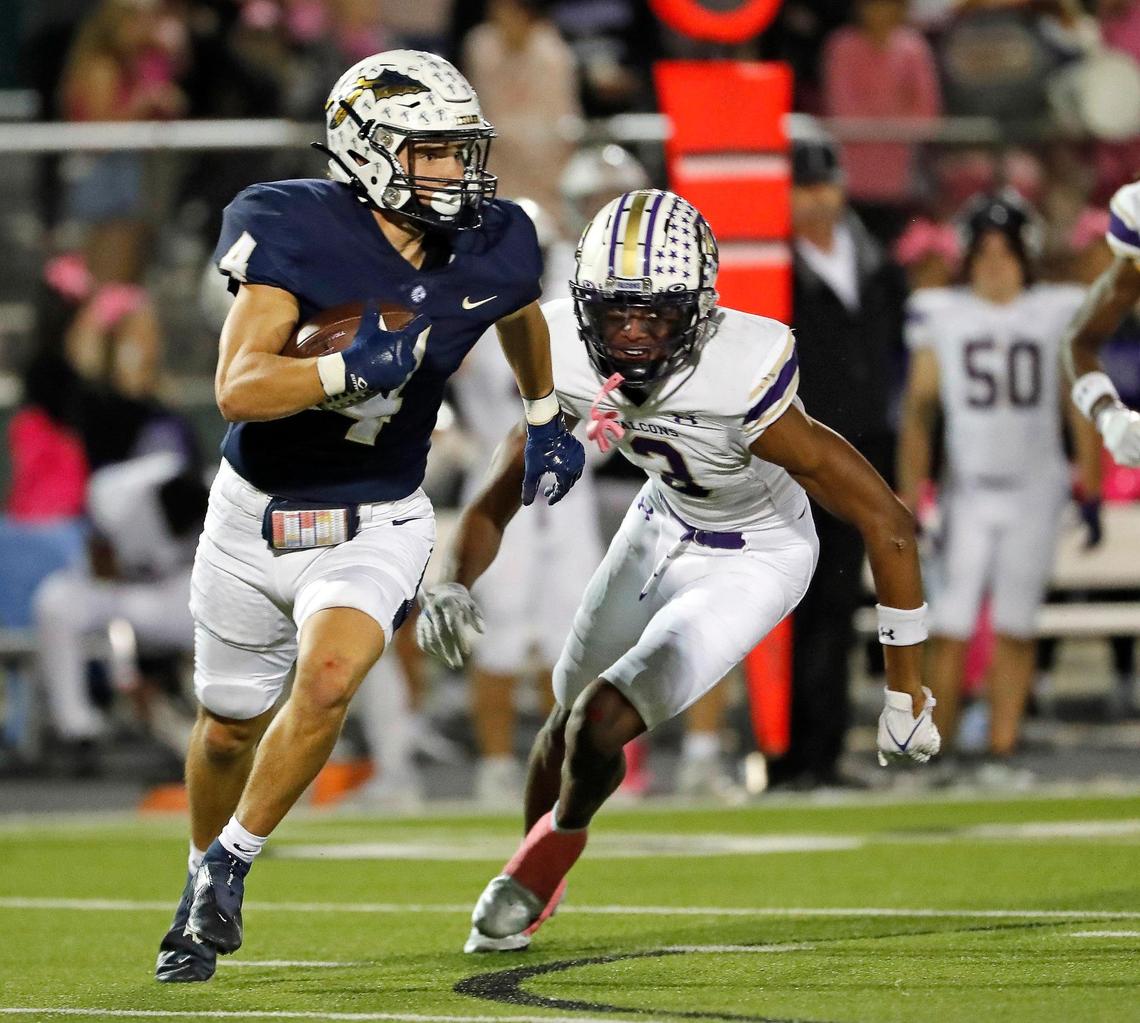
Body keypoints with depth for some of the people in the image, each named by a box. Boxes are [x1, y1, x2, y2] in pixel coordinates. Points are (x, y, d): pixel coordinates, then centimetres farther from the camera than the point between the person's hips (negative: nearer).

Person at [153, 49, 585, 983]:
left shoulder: (489, 250, -9)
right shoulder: (295, 234, -23)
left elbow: (522, 316, 18)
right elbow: (239, 387, -32)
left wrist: (545, 418, 25)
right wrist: (353, 369, -44)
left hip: (376, 527, 1)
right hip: (258, 517, -1)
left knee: (327, 680, -26)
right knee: (231, 728, 15)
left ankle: (230, 866, -6)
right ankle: (205, 877, 44)